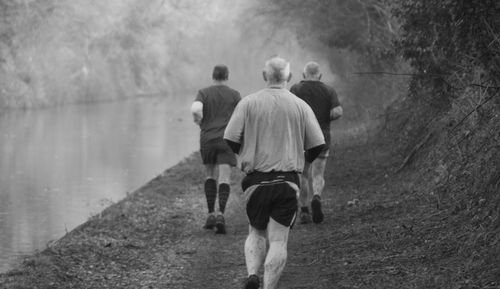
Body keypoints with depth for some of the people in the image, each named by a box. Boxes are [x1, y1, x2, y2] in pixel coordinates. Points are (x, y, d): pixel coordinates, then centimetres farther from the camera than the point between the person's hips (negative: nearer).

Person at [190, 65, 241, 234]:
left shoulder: (204, 93, 3)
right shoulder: (234, 95, 3)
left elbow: (195, 109, -17)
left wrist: (199, 119, 4)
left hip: (207, 139, 1)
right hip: (226, 140, -1)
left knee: (210, 176, 19)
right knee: (224, 179, -5)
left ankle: (211, 214, 12)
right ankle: (220, 214, -24)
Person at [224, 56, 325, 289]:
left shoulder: (248, 103, -1)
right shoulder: (300, 106, 1)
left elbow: (230, 139, -6)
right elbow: (317, 145, -1)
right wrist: (301, 160, 21)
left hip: (256, 179, 1)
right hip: (287, 181, -1)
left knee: (256, 233, 17)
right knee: (278, 240, 2)